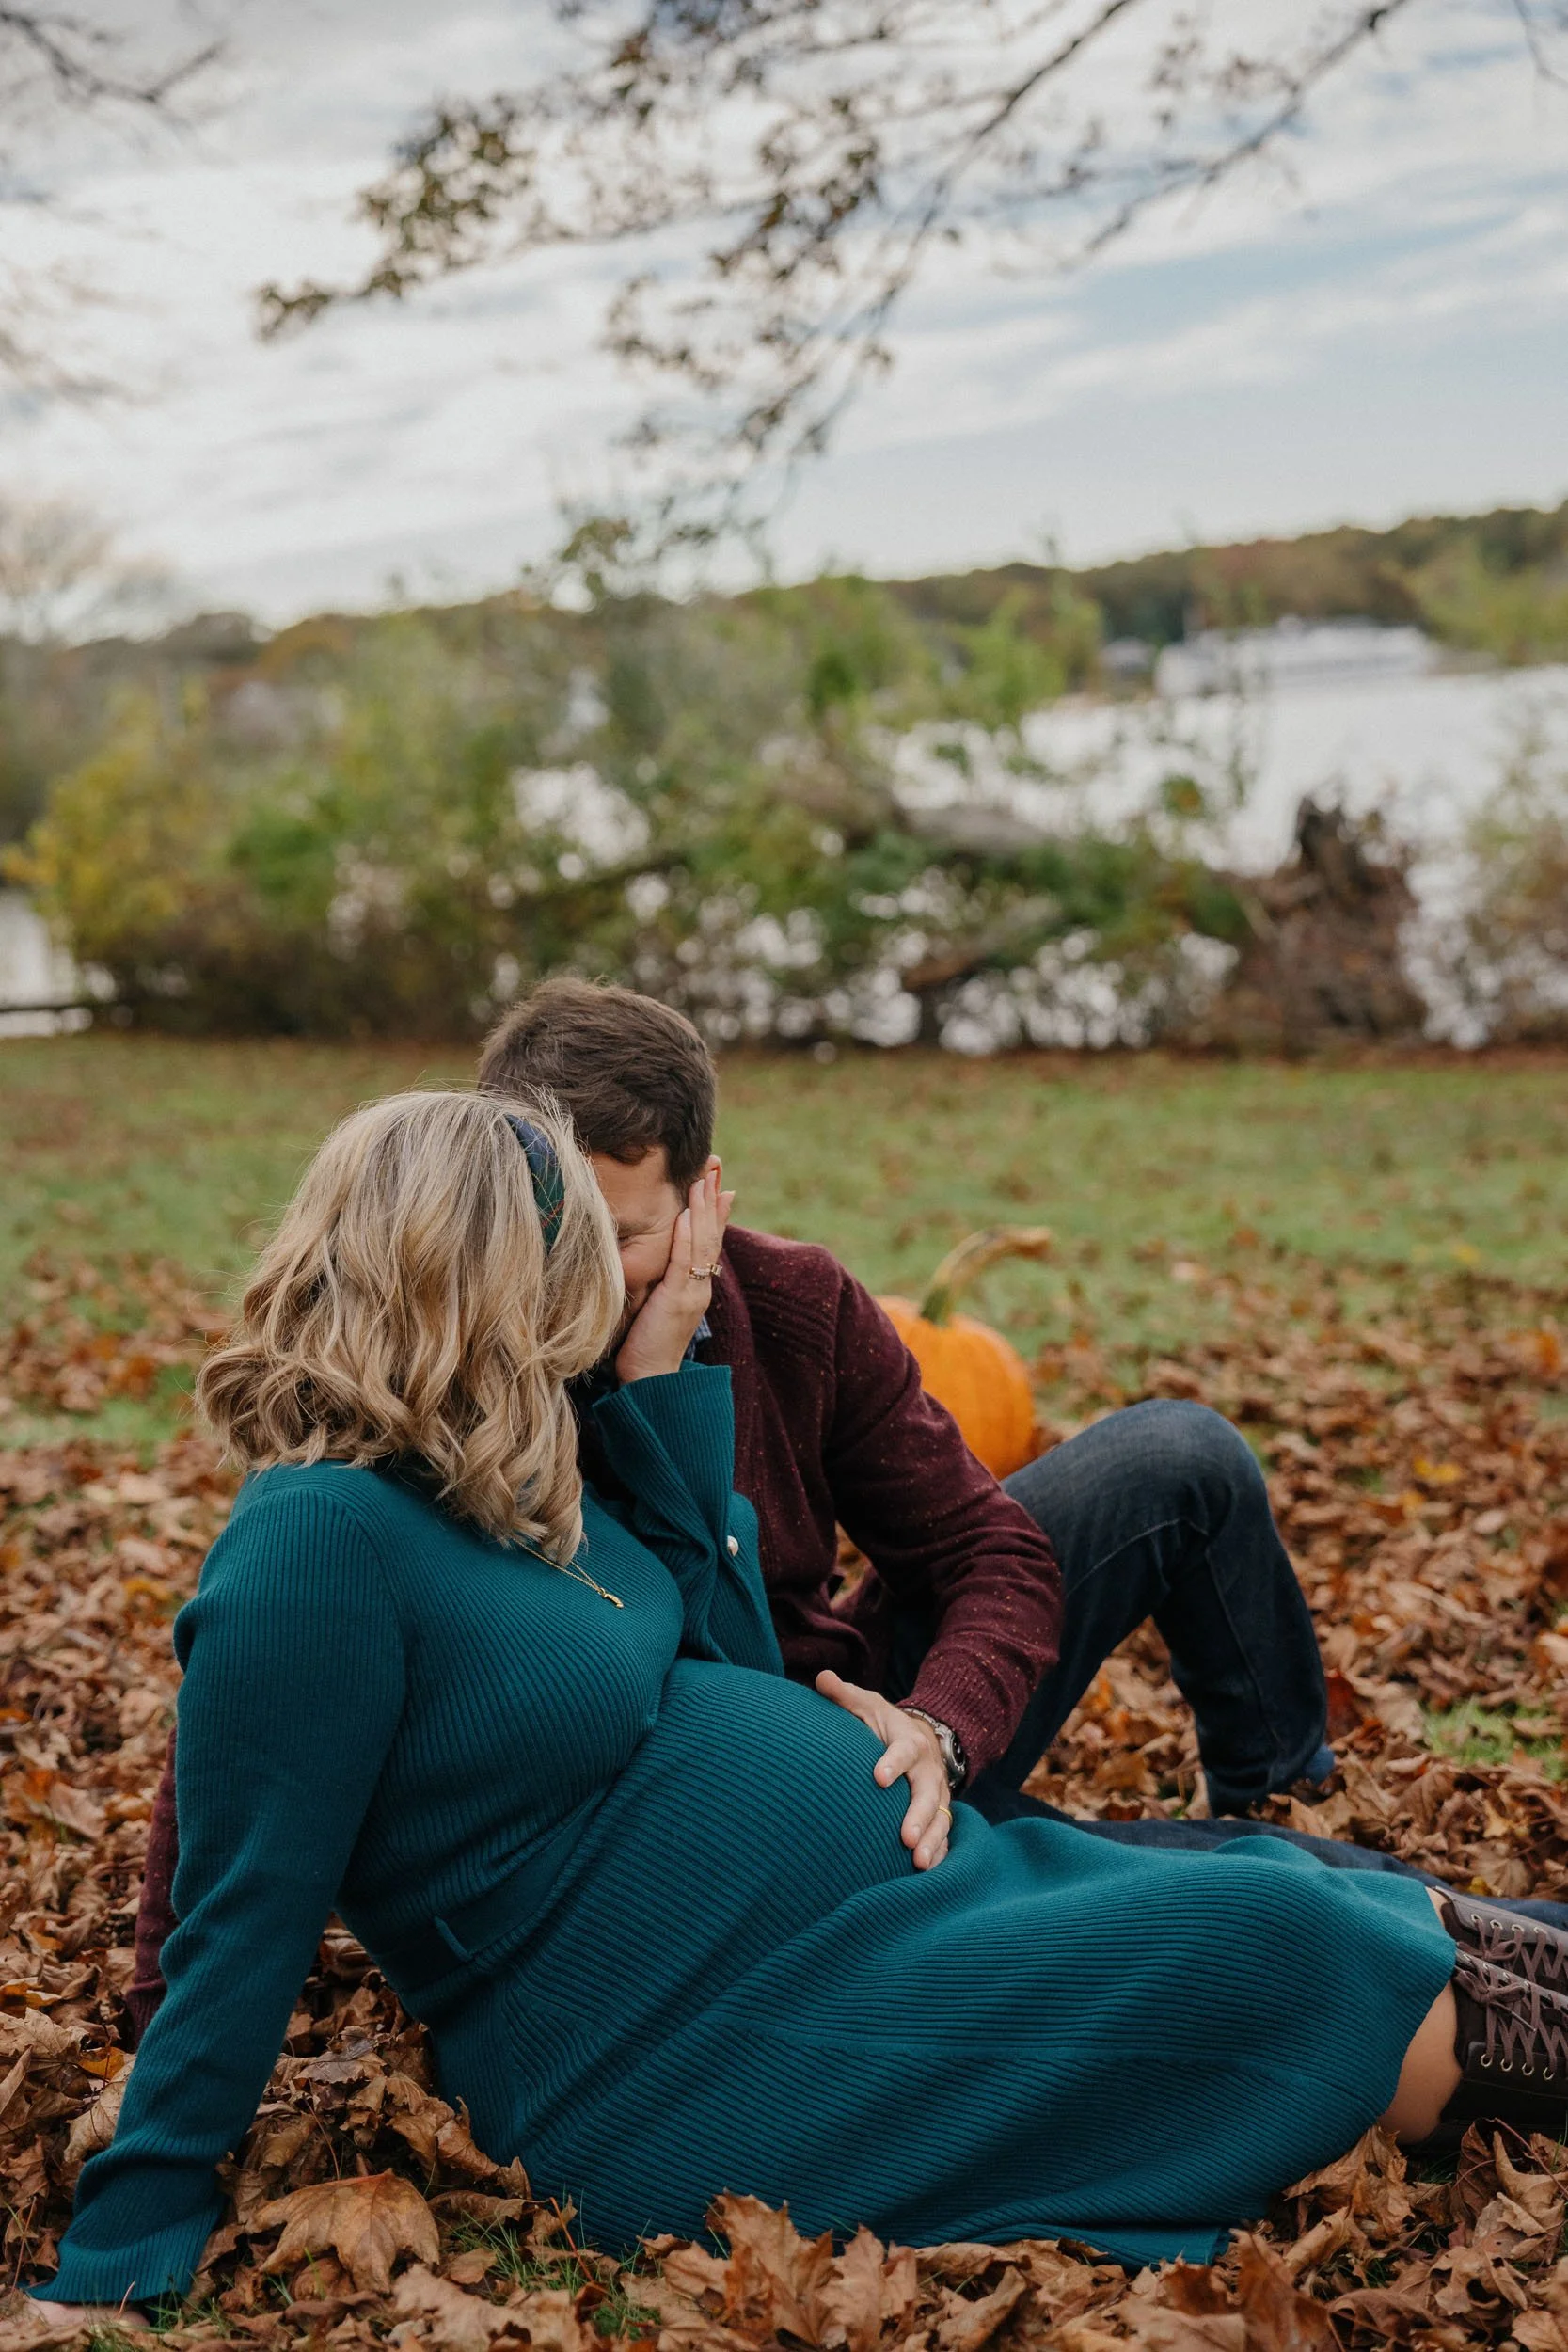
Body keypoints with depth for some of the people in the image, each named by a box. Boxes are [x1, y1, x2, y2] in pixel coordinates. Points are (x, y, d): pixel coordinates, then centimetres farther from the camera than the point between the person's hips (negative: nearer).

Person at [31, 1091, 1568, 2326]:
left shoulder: (491, 1486, 8)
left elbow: (724, 1661, 11)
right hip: (718, 2062, -10)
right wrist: (118, 2265, -17)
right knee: (1264, 1958, -11)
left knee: (1307, 1908, 7)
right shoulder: (318, 1540, -20)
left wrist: (660, 1377, 8)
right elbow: (242, 1928, -17)